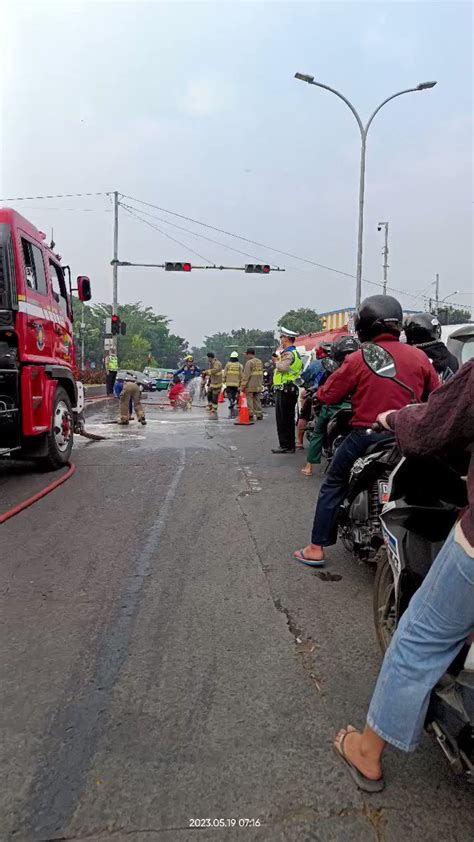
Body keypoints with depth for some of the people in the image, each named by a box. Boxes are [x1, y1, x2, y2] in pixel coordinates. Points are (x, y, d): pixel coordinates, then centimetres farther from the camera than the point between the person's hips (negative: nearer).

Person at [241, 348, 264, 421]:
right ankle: (259, 415, 14)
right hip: (258, 386, 8)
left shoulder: (249, 362, -12)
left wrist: (243, 386, -13)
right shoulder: (260, 362, 13)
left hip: (250, 386, -8)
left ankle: (250, 415, -1)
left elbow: (246, 375, -16)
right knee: (257, 400, 13)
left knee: (250, 400, -1)